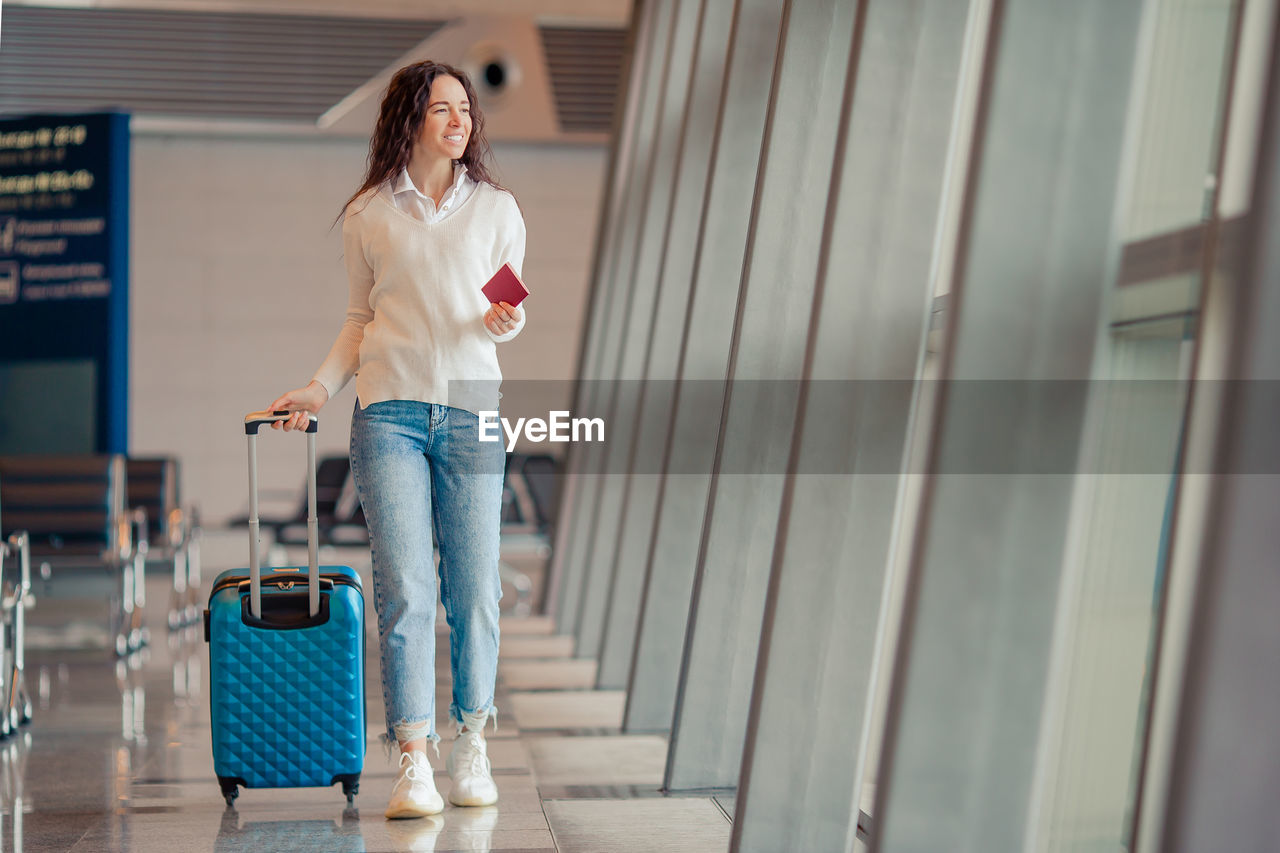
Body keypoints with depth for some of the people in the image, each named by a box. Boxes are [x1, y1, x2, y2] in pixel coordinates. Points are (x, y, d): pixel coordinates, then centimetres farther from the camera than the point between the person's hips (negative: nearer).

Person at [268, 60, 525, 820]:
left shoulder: (497, 209, 11)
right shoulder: (368, 215, 10)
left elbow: (509, 313, 15)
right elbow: (361, 318, 16)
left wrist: (506, 323, -7)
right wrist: (322, 386, 5)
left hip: (472, 409, 1)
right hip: (390, 411, -1)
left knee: (474, 587, 2)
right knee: (404, 589, -7)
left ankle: (472, 747, 17)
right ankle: (414, 763, -4)